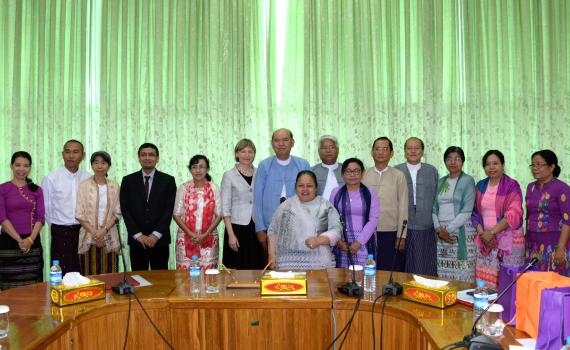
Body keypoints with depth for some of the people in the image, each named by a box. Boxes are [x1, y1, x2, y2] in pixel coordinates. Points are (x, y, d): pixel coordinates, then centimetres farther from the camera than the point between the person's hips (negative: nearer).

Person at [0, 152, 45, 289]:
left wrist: (30, 239, -13)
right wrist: (19, 240, -14)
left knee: (33, 287, 1)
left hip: (32, 242, 2)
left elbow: (40, 217, 1)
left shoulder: (36, 190, 8)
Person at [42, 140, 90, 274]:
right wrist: (56, 228, 9)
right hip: (60, 232, -2)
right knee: (61, 273, 3)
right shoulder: (51, 179, -5)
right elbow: (46, 208, 2)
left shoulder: (88, 178, 0)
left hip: (83, 231, 2)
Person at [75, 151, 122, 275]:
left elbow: (117, 213, 4)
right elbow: (79, 214, -3)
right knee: (89, 275, -1)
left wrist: (104, 230, -11)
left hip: (109, 237, 2)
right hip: (89, 237, -1)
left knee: (109, 275, 2)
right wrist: (94, 233, -11)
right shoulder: (84, 185, -1)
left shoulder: (114, 186, 5)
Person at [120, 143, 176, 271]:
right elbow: (125, 210, 1)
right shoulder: (128, 181, 6)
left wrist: (156, 235, -11)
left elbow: (169, 209, -3)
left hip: (160, 239, -1)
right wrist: (138, 235, -8)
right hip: (136, 239, 1)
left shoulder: (168, 180, 3)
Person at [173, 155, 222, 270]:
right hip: (186, 238, 0)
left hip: (208, 239, 0)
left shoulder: (214, 189, 2)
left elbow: (219, 215, 1)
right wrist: (191, 234, -10)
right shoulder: (183, 188, 1)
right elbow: (176, 215, 0)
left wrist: (205, 234, -9)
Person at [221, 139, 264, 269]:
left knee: (257, 268, 4)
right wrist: (231, 234, -10)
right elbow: (225, 207, -3)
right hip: (238, 228, -2)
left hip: (257, 229, 3)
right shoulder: (229, 176, -1)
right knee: (238, 268, 1)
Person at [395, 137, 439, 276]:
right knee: (404, 267, 3)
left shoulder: (432, 171, 10)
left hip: (426, 228, 1)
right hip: (402, 227, -1)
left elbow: (437, 198, 11)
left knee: (426, 270, 3)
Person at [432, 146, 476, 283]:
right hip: (441, 233, 4)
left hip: (461, 232, -4)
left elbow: (467, 211, -9)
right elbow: (434, 208, 12)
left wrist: (449, 229, -12)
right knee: (442, 273, 2)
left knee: (462, 273, -7)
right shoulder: (441, 182, 15)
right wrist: (439, 229, -4)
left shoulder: (468, 181, 0)